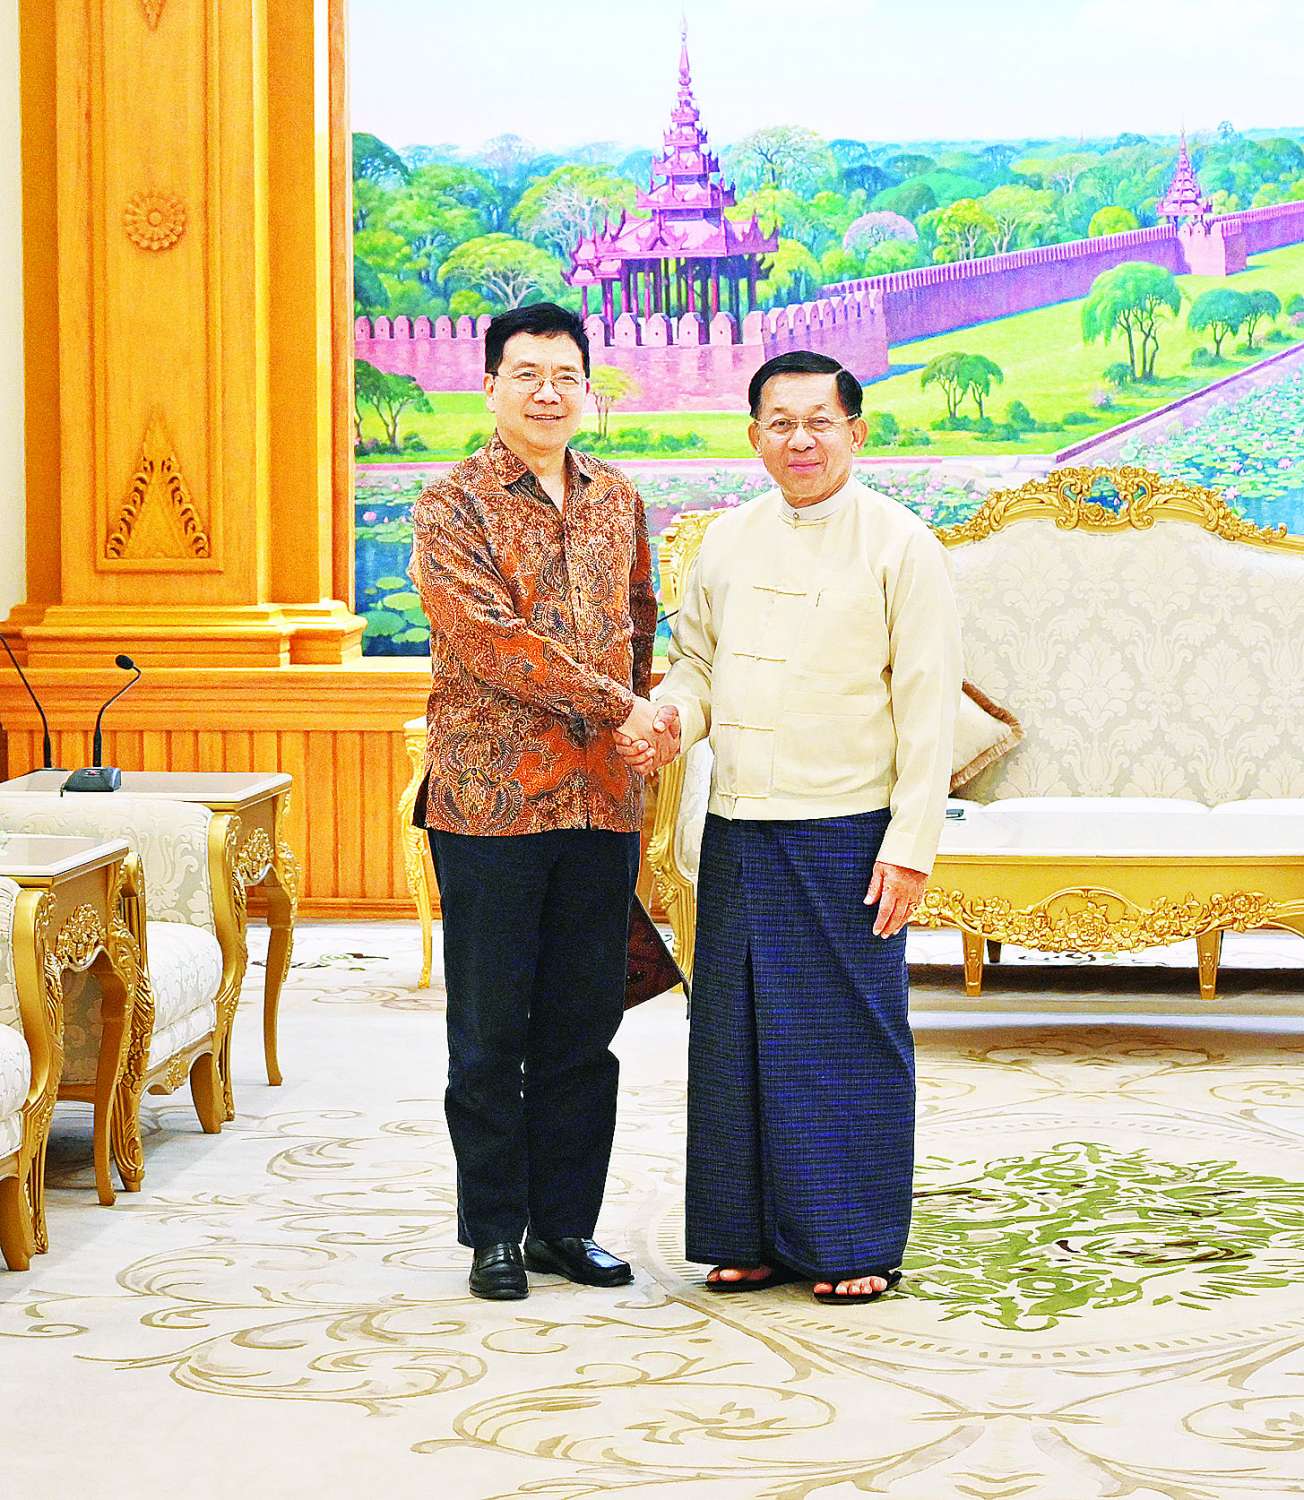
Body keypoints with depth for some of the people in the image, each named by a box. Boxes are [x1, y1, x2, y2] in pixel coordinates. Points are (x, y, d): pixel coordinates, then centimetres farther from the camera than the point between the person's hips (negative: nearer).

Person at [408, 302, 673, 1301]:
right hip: (489, 802, -4)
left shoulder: (619, 503, 13)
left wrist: (638, 763, 14)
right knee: (491, 1029, 3)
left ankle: (567, 1222, 19)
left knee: (585, 1025, 9)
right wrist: (615, 707, -15)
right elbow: (488, 638, -15)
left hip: (602, 803, 5)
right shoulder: (453, 505, -4)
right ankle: (495, 1232, 13)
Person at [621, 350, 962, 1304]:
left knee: (849, 1036, 1)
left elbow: (929, 704, -7)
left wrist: (911, 846, -12)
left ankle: (856, 1246, 13)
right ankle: (758, 1236, 20)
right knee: (738, 1034, 8)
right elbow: (698, 656, 21)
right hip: (739, 827, 5)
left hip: (848, 832, -5)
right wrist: (673, 721, -2)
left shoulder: (900, 544, -5)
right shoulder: (730, 540, 10)